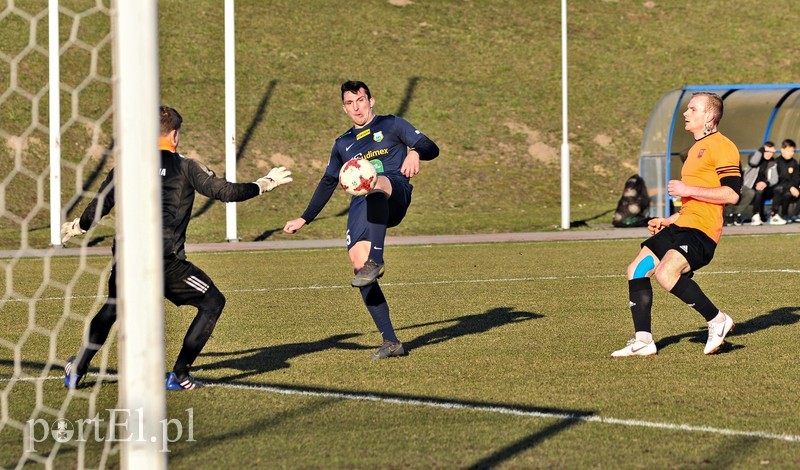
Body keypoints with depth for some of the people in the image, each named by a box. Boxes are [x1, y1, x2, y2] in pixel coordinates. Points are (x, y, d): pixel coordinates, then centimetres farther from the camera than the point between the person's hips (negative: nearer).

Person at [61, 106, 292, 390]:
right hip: (163, 260, -5)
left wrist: (78, 226, 35)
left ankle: (78, 368, 19)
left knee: (112, 308, 30)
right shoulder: (185, 167, 2)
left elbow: (100, 205, 15)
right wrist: (263, 185, 16)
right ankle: (179, 376, 5)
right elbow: (224, 191, 0)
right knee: (213, 303, 9)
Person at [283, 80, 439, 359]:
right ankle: (390, 341, -14)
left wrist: (415, 153, -17)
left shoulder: (391, 125, 17)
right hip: (361, 205, 4)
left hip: (395, 193, -4)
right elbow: (327, 183, 38)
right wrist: (304, 219, 35)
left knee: (376, 183, -42)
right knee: (357, 260, -18)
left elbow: (431, 148, 7)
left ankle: (375, 262, -55)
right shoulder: (343, 144, 30)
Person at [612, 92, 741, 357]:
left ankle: (717, 321, -12)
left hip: (701, 230, -10)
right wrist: (668, 221, 24)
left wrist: (688, 190, -16)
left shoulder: (721, 147, -8)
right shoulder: (696, 149, 25)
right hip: (682, 226, 10)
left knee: (665, 273, -28)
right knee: (637, 270, 3)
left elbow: (731, 194, -19)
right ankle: (643, 341, 5)